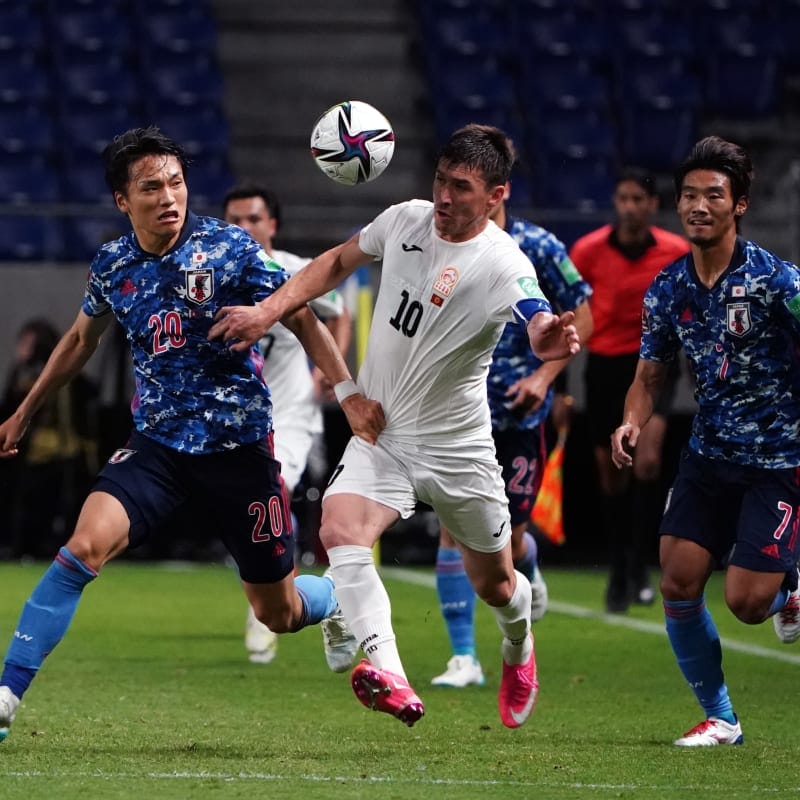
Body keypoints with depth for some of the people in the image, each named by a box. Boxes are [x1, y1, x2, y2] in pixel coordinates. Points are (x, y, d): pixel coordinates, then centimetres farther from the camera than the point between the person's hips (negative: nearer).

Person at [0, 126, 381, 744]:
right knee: (85, 545, -25)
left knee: (280, 614, 7)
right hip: (157, 445, 2)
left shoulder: (229, 247, -10)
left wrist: (351, 396, -15)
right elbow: (81, 340, 20)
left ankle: (345, 600, 45)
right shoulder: (113, 265, 0)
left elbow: (304, 322, -3)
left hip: (240, 446, -2)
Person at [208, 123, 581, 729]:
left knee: (495, 585, 13)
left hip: (458, 446, -3)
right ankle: (391, 681, -42)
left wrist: (554, 339, -64)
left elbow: (541, 329, -40)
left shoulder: (504, 266, -20)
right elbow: (340, 260, 14)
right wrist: (268, 311, 5)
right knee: (340, 530, -27)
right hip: (380, 433, 3)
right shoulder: (406, 220, -5)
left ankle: (519, 647, 51)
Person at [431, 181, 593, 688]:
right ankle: (464, 659, -6)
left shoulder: (538, 247, -8)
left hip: (520, 410, -1)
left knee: (509, 535, 6)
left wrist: (544, 375, -12)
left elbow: (582, 318, -1)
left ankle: (528, 573, 47)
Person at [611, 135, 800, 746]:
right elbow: (651, 374, 11)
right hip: (709, 455, 5)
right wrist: (633, 421, -9)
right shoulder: (667, 289, 2)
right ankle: (719, 718, 12)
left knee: (747, 602, -11)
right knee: (679, 583, -6)